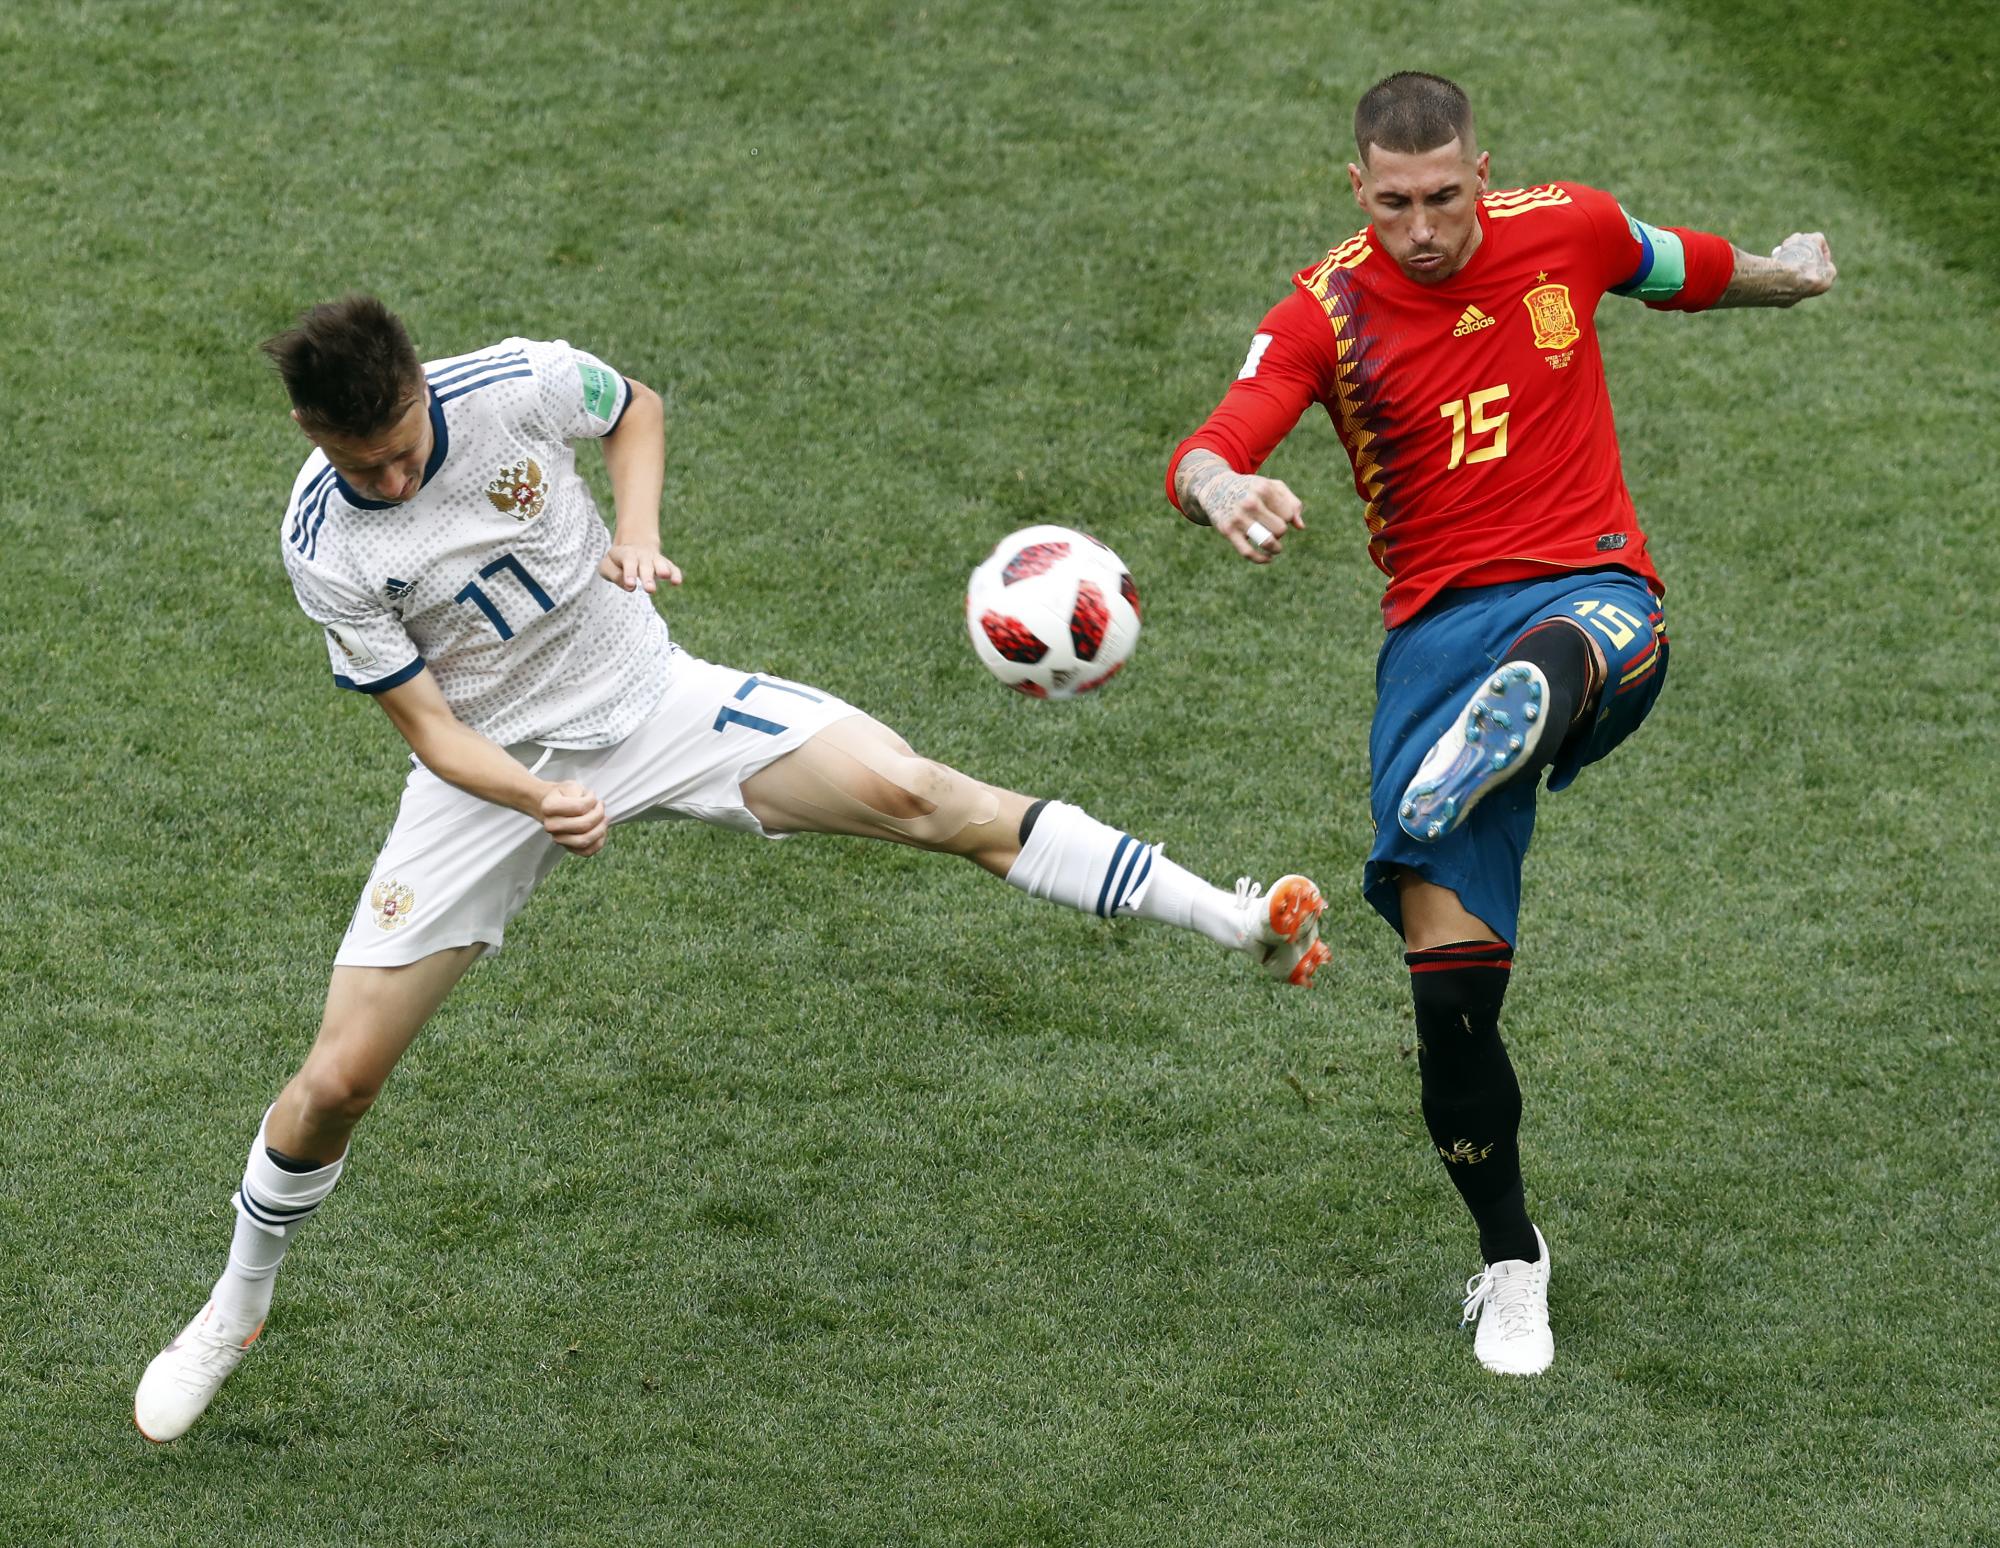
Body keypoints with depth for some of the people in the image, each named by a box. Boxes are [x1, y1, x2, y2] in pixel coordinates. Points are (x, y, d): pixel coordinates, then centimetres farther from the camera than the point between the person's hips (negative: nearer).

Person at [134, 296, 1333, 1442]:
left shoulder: (517, 385, -20)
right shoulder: (325, 549, -22)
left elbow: (636, 411, 4)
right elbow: (431, 729, -15)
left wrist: (641, 533, -14)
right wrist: (542, 801, -34)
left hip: (647, 696, 1)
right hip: (492, 765, 0)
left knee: (917, 796, -21)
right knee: (339, 1079, -5)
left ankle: (1238, 922, -18)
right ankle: (234, 1314, 23)